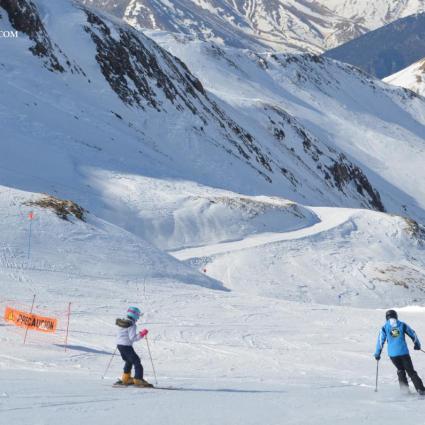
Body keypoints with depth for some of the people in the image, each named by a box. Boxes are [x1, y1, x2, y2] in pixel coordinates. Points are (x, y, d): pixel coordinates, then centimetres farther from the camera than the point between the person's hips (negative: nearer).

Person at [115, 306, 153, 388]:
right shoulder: (132, 325, -18)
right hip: (126, 346, -9)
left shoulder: (122, 322, 8)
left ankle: (126, 379, 34)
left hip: (119, 344, 9)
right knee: (136, 361, -3)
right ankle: (138, 380, -9)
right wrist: (141, 334, -17)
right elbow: (132, 338, -23)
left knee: (129, 361, 27)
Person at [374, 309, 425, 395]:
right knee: (411, 371, 4)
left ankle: (404, 387, 13)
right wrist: (417, 344, 28)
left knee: (400, 370, 22)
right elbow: (413, 334, 12)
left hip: (393, 353, 0)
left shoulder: (384, 328, 4)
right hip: (404, 352, 0)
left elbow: (380, 341, 1)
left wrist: (377, 354, 8)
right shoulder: (402, 325, 5)